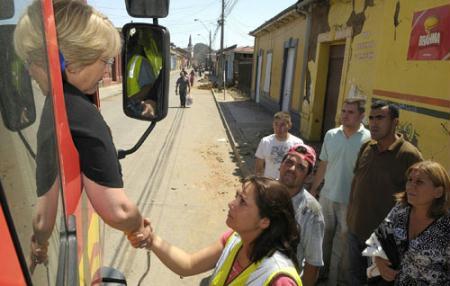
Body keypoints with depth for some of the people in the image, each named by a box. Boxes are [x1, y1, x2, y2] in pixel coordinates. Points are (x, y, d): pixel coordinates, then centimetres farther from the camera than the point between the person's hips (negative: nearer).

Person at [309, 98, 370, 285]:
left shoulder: (368, 140, -15)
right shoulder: (331, 135, -1)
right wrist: (313, 189, 11)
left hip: (351, 202, -4)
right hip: (327, 196, 5)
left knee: (342, 243, 11)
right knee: (323, 236, 21)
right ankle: (321, 271, 44)